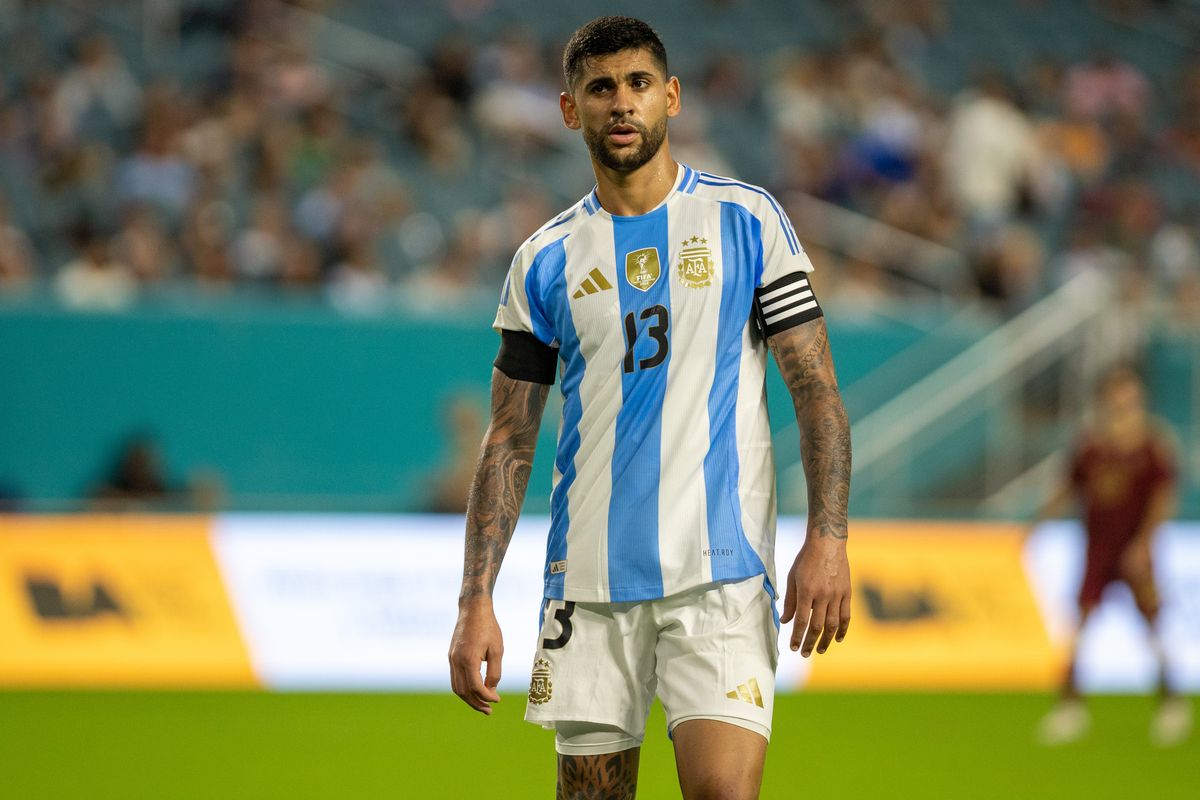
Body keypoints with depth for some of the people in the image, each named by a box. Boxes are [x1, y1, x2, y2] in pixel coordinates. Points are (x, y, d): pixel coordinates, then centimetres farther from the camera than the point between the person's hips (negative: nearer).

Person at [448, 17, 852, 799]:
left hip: (721, 572, -2)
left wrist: (828, 537, -10)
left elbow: (817, 390, 3)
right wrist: (477, 600, 1)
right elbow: (509, 441, 10)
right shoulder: (545, 260, 9)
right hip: (589, 580, 2)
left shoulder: (748, 220, 4)